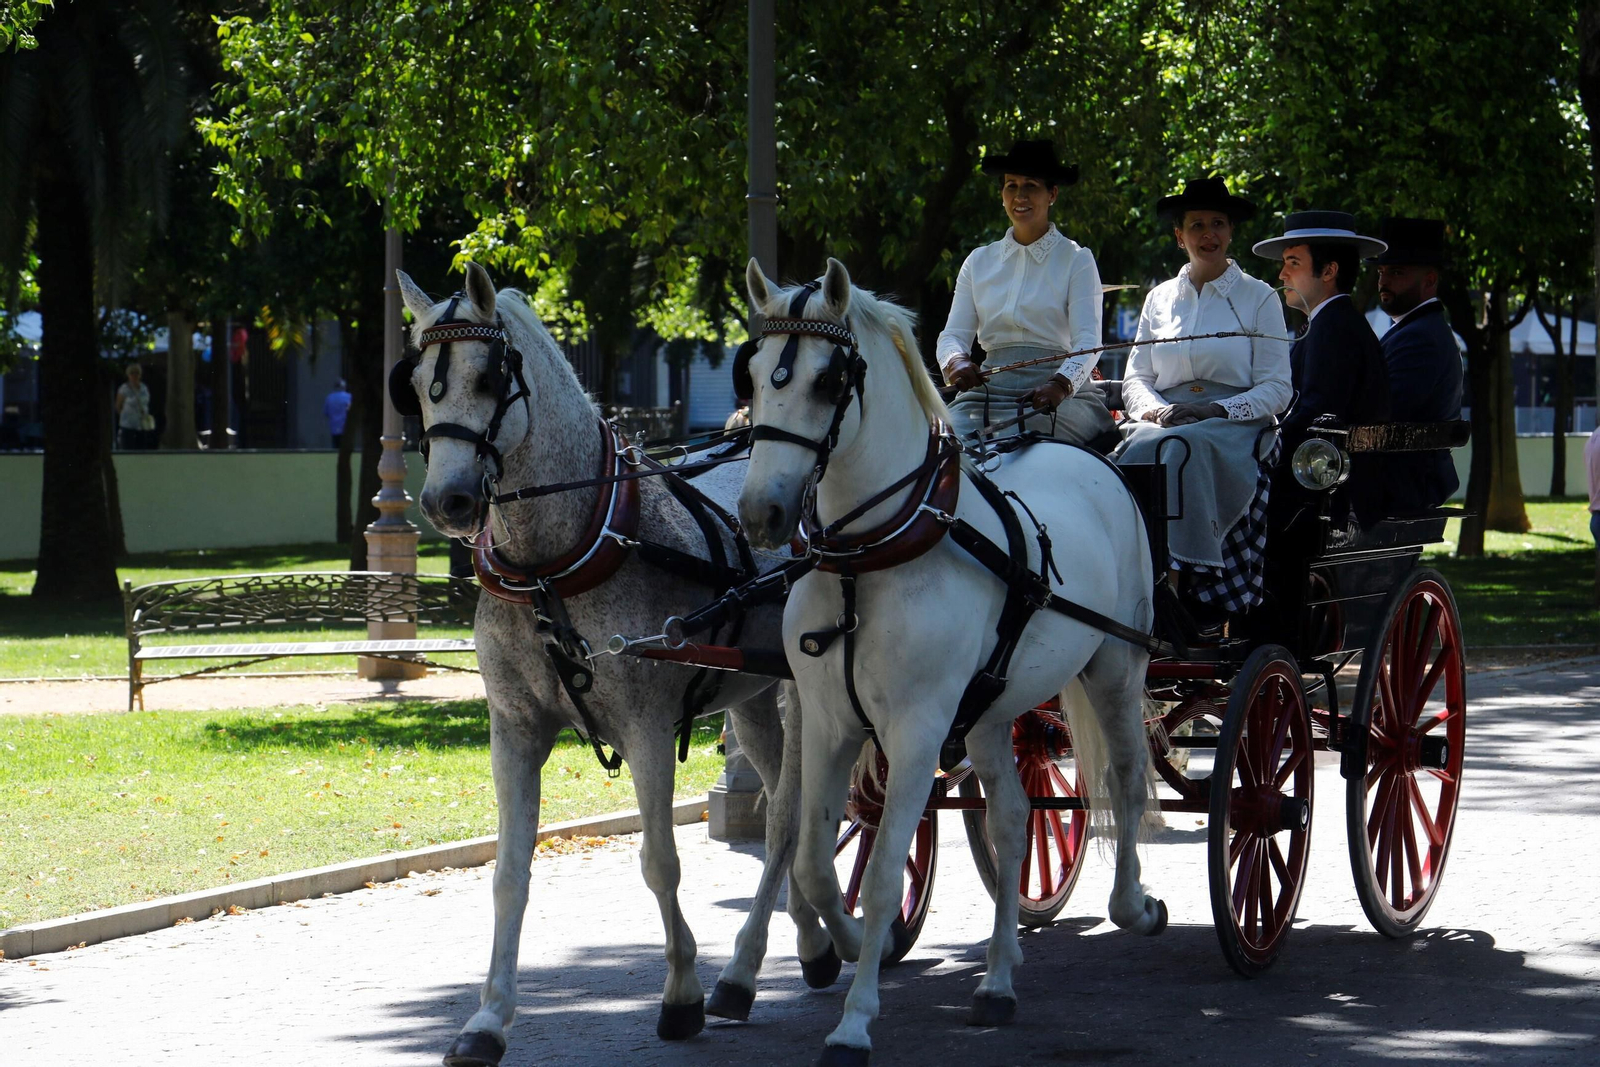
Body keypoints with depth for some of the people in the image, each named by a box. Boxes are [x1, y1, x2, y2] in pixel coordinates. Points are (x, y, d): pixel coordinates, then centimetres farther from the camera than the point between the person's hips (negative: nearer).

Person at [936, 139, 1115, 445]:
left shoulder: (1076, 260, 7)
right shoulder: (979, 261, 18)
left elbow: (1088, 341, -4)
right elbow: (953, 334, 13)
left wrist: (1059, 385, -26)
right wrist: (956, 362, -13)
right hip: (989, 388, 3)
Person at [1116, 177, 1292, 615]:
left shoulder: (1259, 298, 9)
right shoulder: (1159, 299, 21)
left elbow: (1277, 389, 3)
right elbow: (1135, 378, 17)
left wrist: (1219, 410, -14)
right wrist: (1157, 411, -6)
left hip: (1238, 427, -3)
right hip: (1163, 421, 3)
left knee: (1185, 448, -38)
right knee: (1140, 450, -34)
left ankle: (1190, 575, -45)